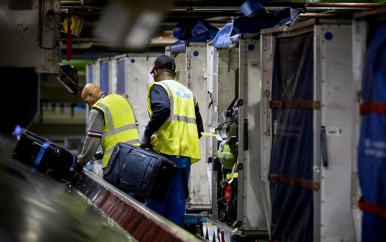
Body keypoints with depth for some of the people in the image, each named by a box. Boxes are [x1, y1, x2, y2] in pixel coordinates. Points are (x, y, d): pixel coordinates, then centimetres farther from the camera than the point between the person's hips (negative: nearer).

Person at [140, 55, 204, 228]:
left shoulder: (158, 87, 1)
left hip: (167, 151, -6)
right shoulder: (188, 93, 23)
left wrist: (147, 134, -13)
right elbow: (199, 128, 22)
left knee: (156, 200, -5)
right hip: (186, 153, 6)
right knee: (177, 200, 4)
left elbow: (162, 109, -21)